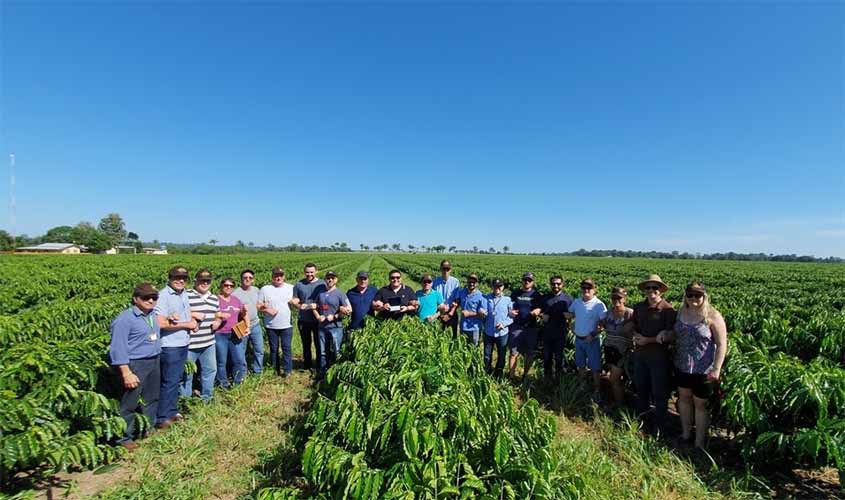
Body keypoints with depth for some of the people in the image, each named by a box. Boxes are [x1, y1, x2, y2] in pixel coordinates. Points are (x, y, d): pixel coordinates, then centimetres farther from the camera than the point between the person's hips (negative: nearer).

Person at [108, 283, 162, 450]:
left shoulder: (153, 315, 8)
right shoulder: (125, 318, -15)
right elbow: (118, 348, -17)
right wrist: (126, 373, -20)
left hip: (154, 362, 8)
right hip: (135, 364, -8)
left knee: (152, 399, 19)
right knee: (129, 403, 1)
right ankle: (124, 438, 17)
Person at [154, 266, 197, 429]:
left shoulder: (184, 294, 9)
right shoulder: (163, 295, -16)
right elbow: (160, 323, -24)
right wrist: (185, 324, -15)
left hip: (183, 344, 8)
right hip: (169, 346, -8)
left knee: (176, 379, 17)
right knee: (169, 382, 0)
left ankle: (172, 411, 30)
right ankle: (162, 418, 13)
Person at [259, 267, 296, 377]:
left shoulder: (291, 288, 3)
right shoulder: (265, 289, 0)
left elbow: (297, 303, 7)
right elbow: (258, 306, 2)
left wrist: (294, 302, -15)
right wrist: (267, 310, -15)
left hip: (287, 325, 0)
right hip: (271, 326, 1)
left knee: (287, 348, 0)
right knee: (273, 349, 12)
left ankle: (288, 370, 9)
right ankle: (275, 370, 26)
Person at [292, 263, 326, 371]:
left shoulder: (322, 284, -5)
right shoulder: (299, 284, 2)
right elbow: (294, 300, 4)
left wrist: (316, 306, -23)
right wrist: (299, 305, -17)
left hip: (318, 320, -2)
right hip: (303, 320, 2)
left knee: (319, 344, 9)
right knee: (306, 344, 17)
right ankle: (307, 365, 33)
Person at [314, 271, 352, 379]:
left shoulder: (340, 294, -5)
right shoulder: (321, 294, 11)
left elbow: (349, 309, -11)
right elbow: (315, 308, 20)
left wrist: (334, 316, -14)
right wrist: (318, 316, 0)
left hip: (335, 327, -5)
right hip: (322, 327, 5)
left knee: (336, 352, 0)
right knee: (323, 352, 15)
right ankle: (323, 372, 27)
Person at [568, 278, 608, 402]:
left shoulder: (599, 305, -15)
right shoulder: (576, 302, 0)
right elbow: (570, 313, 19)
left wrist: (593, 334, -18)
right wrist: (572, 324, 8)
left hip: (592, 340, -5)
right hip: (578, 339, 5)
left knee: (595, 368, 3)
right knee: (581, 366, 19)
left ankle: (597, 391, 17)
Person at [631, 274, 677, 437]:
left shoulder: (667, 309, -14)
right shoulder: (639, 307, 2)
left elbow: (670, 335, -17)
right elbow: (632, 327, 13)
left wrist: (647, 340, -15)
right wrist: (636, 336, -7)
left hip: (659, 356, -5)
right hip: (640, 354, 5)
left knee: (659, 393, 8)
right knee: (640, 388, 20)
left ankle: (660, 426, 25)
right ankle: (640, 418, 39)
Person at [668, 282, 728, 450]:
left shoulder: (712, 316, -15)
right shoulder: (682, 312, 2)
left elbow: (722, 344, -15)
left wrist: (716, 369, -20)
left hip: (703, 369, -5)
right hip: (682, 366, 6)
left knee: (700, 404, 7)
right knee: (684, 398, 17)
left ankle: (699, 443, 23)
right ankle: (685, 434, 35)